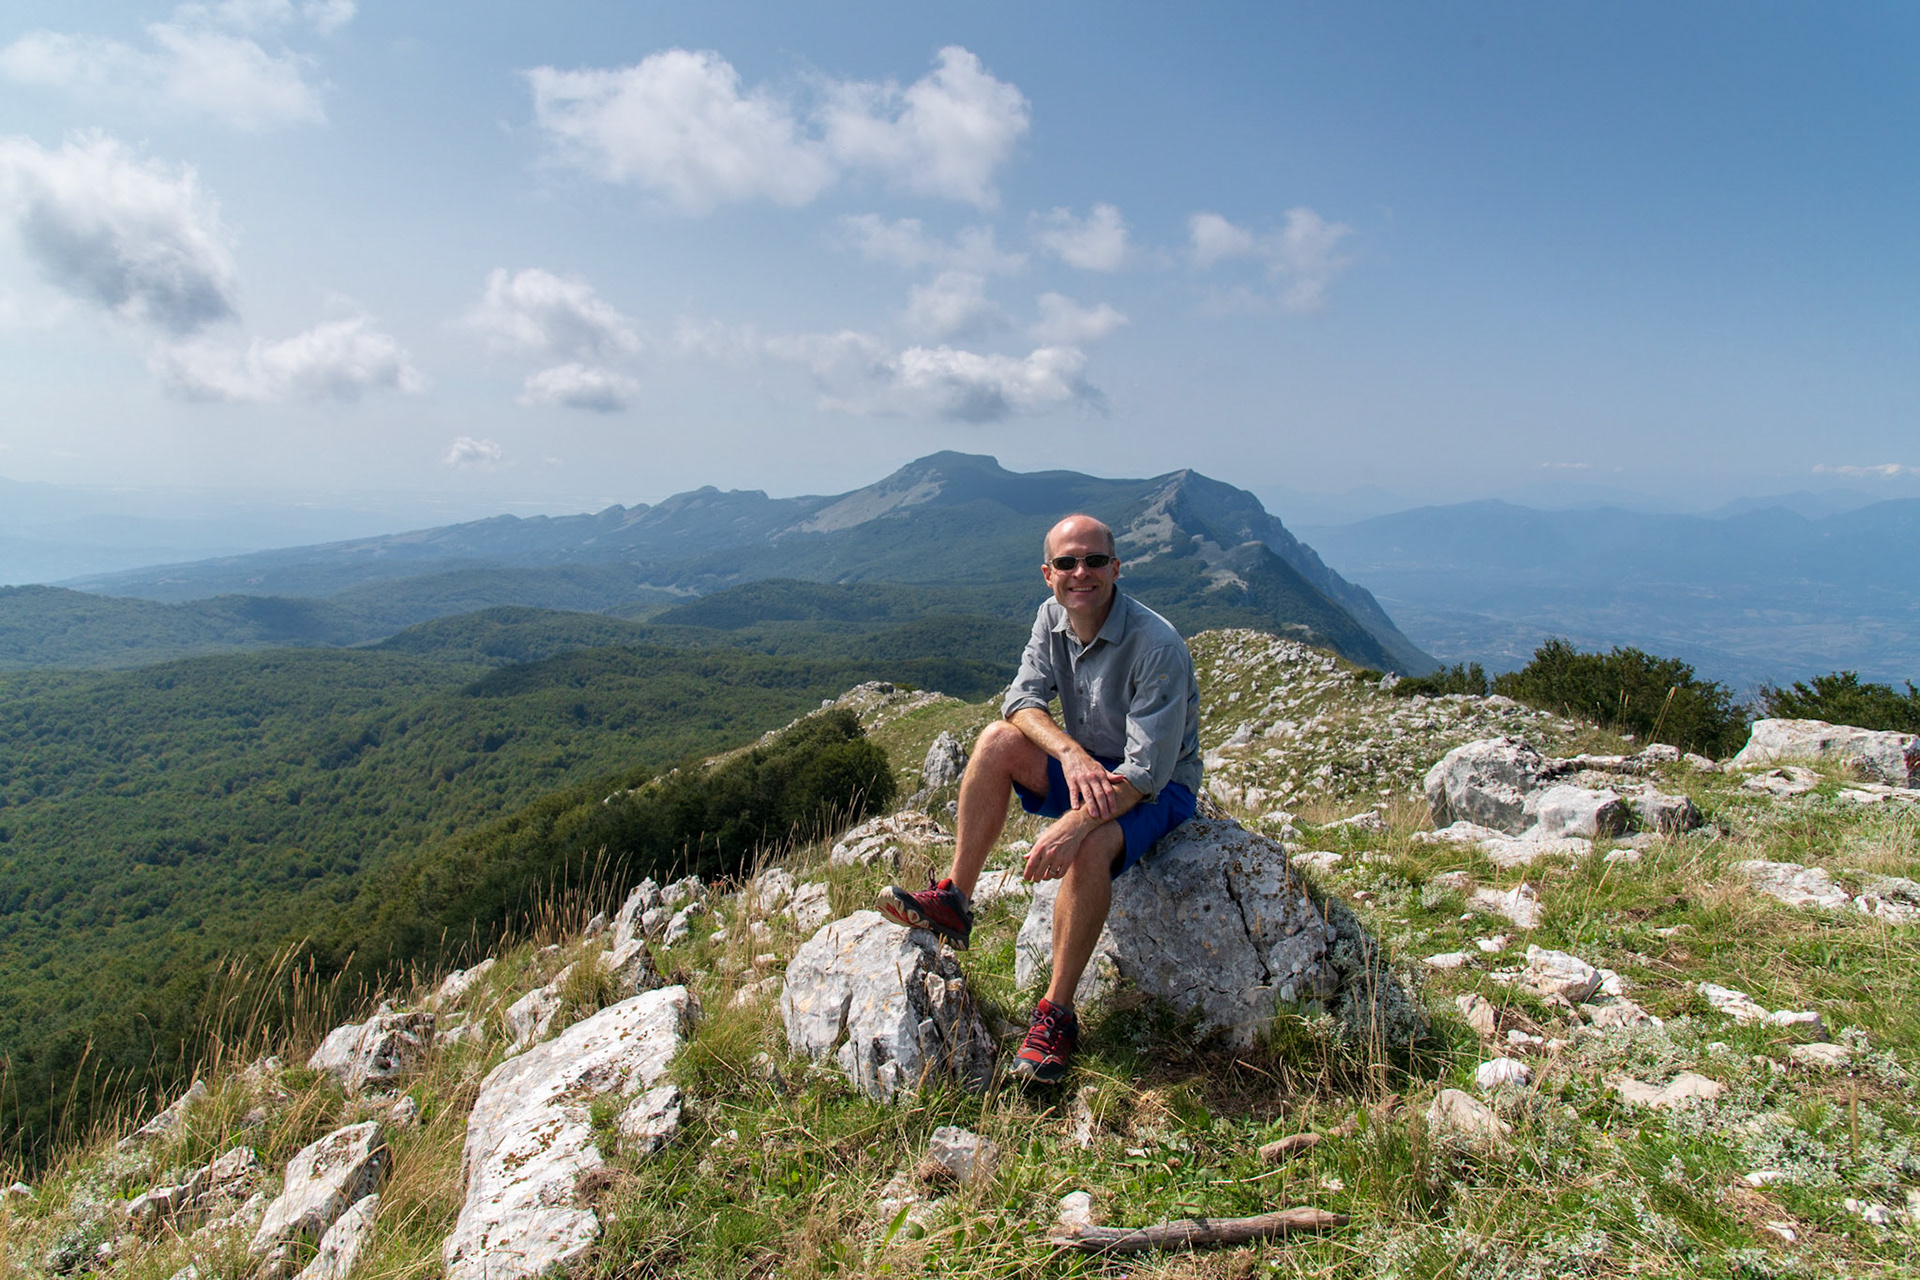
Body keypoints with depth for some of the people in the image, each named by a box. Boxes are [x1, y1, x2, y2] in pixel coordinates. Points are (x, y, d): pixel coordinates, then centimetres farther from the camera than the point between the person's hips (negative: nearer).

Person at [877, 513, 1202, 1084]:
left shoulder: (1158, 646, -26)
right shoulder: (1053, 617, -5)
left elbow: (1147, 770, -29)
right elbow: (1022, 698, -10)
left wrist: (1074, 824, -42)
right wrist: (1071, 753, -30)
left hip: (1158, 788, -6)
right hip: (1084, 767, 6)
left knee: (1090, 847, -36)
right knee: (998, 740, -19)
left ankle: (1057, 1015, -20)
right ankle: (954, 901, -12)